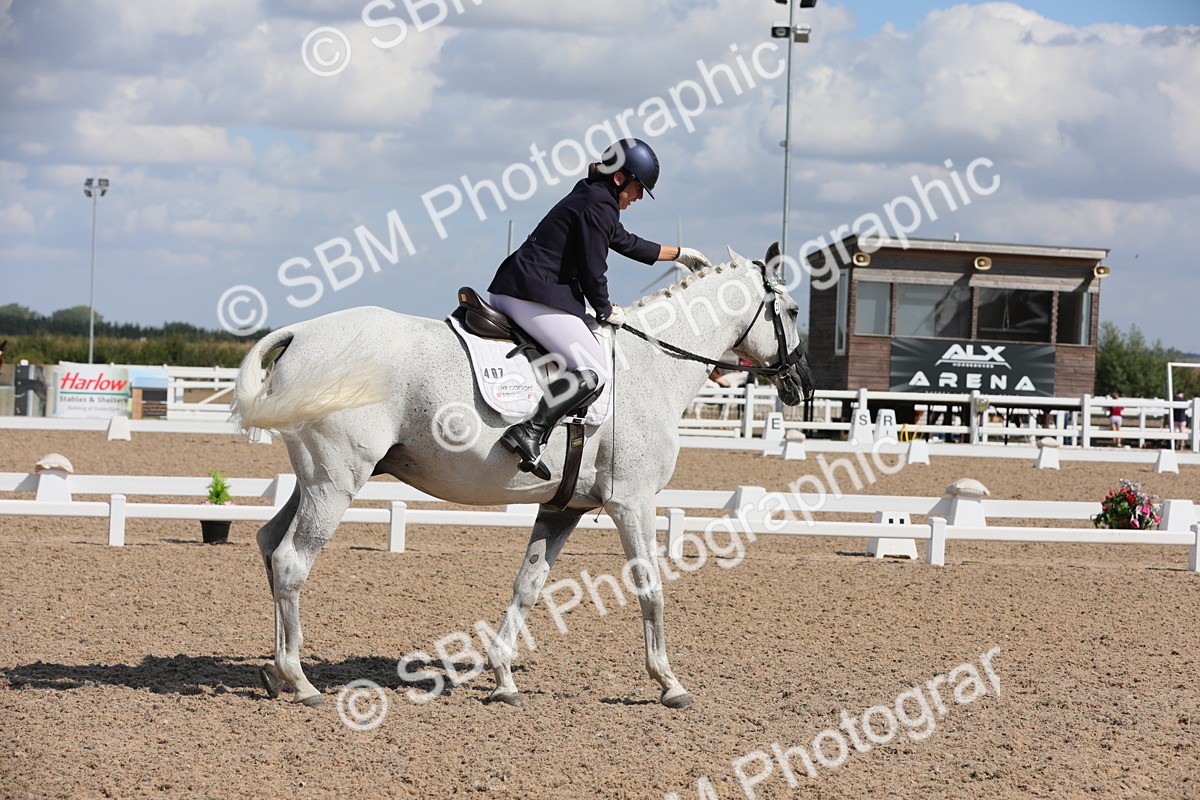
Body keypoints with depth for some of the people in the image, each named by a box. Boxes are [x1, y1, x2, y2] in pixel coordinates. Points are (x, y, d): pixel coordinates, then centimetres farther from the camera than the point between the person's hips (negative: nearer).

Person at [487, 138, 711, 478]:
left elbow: (628, 244, 38)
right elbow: (592, 270, -12)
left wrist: (679, 254, 48)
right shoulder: (597, 206, -9)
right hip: (536, 296, -11)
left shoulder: (596, 201, 23)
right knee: (592, 371, -17)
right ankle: (529, 433, -33)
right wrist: (606, 311, 5)